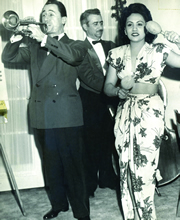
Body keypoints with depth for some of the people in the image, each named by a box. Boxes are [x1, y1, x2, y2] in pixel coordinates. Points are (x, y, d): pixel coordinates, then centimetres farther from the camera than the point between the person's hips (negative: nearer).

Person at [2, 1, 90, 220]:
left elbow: (74, 56, -17)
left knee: (72, 164, -1)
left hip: (66, 116, -4)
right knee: (51, 165, 14)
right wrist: (18, 35, -6)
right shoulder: (34, 47, 18)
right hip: (42, 117, 4)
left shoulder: (74, 45, 6)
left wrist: (44, 38, -20)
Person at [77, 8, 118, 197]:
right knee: (91, 144, 4)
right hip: (91, 103, -5)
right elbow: (90, 79, -16)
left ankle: (107, 179, 29)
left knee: (108, 141, 13)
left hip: (109, 101, 5)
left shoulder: (110, 46, 11)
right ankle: (89, 184, 18)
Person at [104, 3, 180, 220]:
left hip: (150, 114, -3)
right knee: (126, 168, 10)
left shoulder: (158, 50, -2)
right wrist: (118, 91, -14)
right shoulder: (117, 53, 5)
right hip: (125, 114, 3)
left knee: (144, 170, -3)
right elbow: (107, 86, 6)